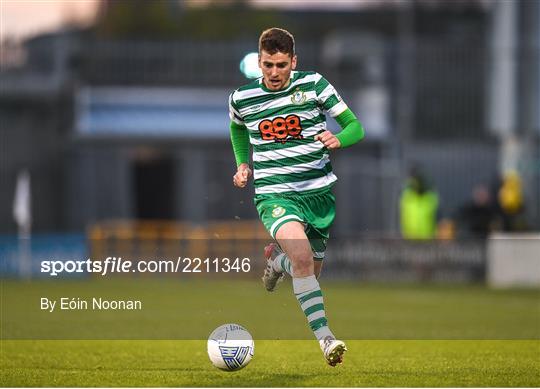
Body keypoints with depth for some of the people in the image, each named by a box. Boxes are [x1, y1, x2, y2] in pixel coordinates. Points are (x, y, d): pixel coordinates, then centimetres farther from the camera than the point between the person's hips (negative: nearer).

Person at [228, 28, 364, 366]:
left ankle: (275, 258, 48)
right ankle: (326, 339, -28)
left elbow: (355, 126, -1)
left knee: (312, 270, 13)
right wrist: (243, 164, 11)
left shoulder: (314, 85, -4)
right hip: (275, 194, -2)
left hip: (319, 191, 2)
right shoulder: (242, 98, 0)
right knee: (302, 257, -28)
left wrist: (338, 139, -23)